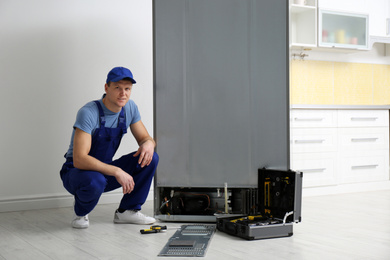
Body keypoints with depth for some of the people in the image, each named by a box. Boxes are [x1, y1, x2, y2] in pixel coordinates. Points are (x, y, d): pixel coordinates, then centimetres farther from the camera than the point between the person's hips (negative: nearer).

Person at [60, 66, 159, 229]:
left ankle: (127, 211, -2)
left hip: (104, 170, 6)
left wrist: (148, 144, -24)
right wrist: (116, 171, -40)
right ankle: (80, 213, -5)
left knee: (150, 158, -14)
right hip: (77, 172, -6)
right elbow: (79, 160, -34)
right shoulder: (88, 113, -26)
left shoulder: (129, 107, -5)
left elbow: (145, 138, 3)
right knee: (95, 181, -41)